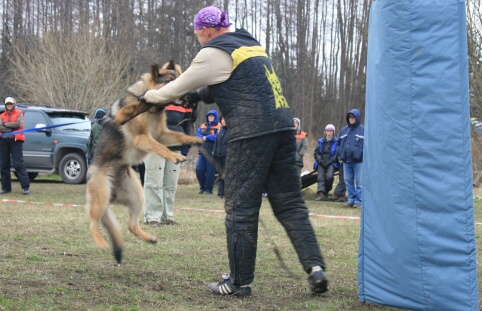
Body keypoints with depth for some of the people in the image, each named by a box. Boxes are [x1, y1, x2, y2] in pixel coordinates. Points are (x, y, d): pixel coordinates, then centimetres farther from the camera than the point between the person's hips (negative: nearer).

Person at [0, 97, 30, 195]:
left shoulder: (19, 113, 6)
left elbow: (19, 124, -11)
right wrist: (11, 129, -14)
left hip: (16, 141, -4)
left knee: (18, 164, -11)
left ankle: (26, 186, -11)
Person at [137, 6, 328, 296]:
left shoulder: (214, 53, -1)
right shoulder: (251, 44, 22)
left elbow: (178, 88, 9)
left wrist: (149, 95, 26)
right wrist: (195, 96, 33)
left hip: (252, 133, -7)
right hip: (283, 128, 7)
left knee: (241, 209, 1)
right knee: (291, 204, 9)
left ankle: (239, 282, 6)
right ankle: (315, 267, -3)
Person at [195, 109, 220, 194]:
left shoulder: (219, 126, -1)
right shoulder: (203, 126, 19)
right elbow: (197, 133, 9)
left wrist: (206, 137, -10)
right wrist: (202, 138, -11)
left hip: (212, 152, -5)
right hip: (202, 151, 5)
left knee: (210, 171, -4)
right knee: (199, 169, -1)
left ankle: (209, 189, 6)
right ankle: (202, 187, 15)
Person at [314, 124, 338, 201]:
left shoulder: (336, 141, 3)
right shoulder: (321, 141, 14)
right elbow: (316, 152, 14)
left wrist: (330, 161, -11)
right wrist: (320, 160, -4)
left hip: (331, 163, -3)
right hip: (321, 163, 3)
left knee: (329, 177, -22)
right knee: (320, 177, -13)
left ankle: (326, 191, 0)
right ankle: (321, 194, -22)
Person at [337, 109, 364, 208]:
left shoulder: (363, 130, -2)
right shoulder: (344, 130, 13)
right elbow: (338, 143, 21)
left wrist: (362, 154, -12)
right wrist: (340, 153, 7)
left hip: (358, 161, -5)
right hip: (346, 161, 5)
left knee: (359, 181, -3)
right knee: (348, 181, 9)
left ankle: (358, 201, 2)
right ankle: (351, 200, 17)